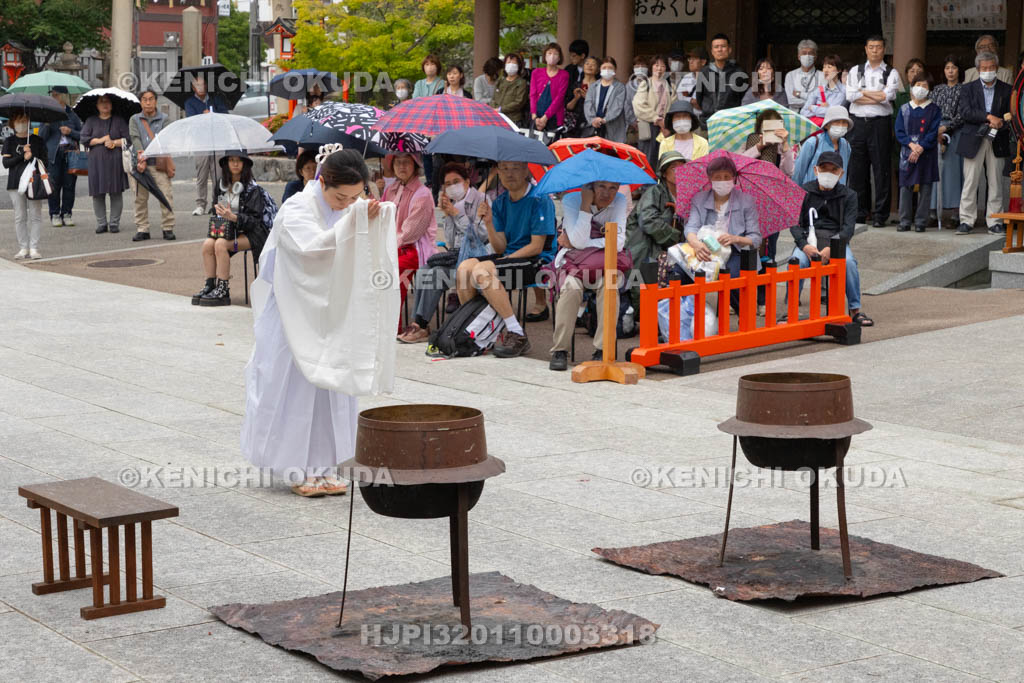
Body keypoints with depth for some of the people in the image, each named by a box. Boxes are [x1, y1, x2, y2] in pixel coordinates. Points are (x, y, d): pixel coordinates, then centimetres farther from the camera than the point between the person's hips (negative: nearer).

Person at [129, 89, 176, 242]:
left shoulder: (163, 118, 7)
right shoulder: (134, 120, 12)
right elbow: (135, 139, -1)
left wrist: (147, 154, -17)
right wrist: (141, 158, -17)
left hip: (159, 162, -2)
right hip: (141, 163, 2)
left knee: (166, 195, -8)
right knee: (140, 197, 3)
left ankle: (167, 228, -1)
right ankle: (142, 229, 11)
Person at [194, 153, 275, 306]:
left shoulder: (253, 189, -9)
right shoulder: (222, 186, 9)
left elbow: (254, 220, -14)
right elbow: (216, 209, 20)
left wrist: (233, 217, -29)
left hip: (250, 233, -6)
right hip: (226, 229, 6)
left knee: (221, 244, -30)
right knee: (207, 244, -23)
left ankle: (223, 291, -26)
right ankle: (209, 286, -19)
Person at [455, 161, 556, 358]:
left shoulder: (539, 200, -9)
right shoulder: (500, 203, 11)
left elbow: (536, 246, -13)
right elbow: (501, 248, 6)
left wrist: (507, 259, -14)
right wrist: (489, 223, -8)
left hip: (537, 261, -7)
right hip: (509, 256, 7)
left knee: (482, 271, -29)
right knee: (465, 267, -17)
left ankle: (517, 335, -26)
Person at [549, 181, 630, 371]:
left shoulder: (620, 202, -4)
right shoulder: (571, 200, -9)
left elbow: (618, 242, -14)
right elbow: (579, 241, -20)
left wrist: (575, 243, -15)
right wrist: (586, 204, -23)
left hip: (606, 260, 1)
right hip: (572, 259, -1)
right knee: (571, 286, -33)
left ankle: (602, 349, -26)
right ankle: (560, 350, -23)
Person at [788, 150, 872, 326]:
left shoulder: (848, 195, 7)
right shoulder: (803, 192, 8)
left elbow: (848, 227, -4)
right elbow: (794, 224, 1)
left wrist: (831, 248, -22)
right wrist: (804, 245, -19)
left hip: (837, 240, 0)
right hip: (808, 238, 0)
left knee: (849, 262, -32)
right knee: (797, 261, -32)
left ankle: (855, 310, -18)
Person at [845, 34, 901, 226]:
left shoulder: (891, 73, 6)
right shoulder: (855, 71, 13)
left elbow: (887, 96, -10)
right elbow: (851, 96, -3)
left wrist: (863, 92, -2)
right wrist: (877, 96, -5)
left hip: (880, 123, -2)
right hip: (858, 122, 2)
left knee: (881, 169, -3)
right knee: (857, 169, 3)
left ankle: (880, 214, 1)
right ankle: (859, 213, 10)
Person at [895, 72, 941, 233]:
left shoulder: (934, 110, 3)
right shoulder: (905, 109, 8)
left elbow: (934, 133, -4)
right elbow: (899, 132, 2)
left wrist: (920, 148, -15)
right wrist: (911, 145, -14)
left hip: (927, 153, -1)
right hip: (907, 153, 1)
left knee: (925, 188, 0)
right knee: (905, 187, -1)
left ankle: (921, 222, 5)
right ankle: (904, 221, 5)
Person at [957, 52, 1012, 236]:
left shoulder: (1007, 90, 10)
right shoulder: (968, 88, 7)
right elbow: (965, 112, -7)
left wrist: (1000, 124, -13)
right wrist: (989, 117, -17)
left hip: (997, 142, 1)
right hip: (974, 141, -1)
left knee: (995, 183, 1)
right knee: (970, 182, -2)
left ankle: (994, 222, 7)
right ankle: (966, 221, 2)